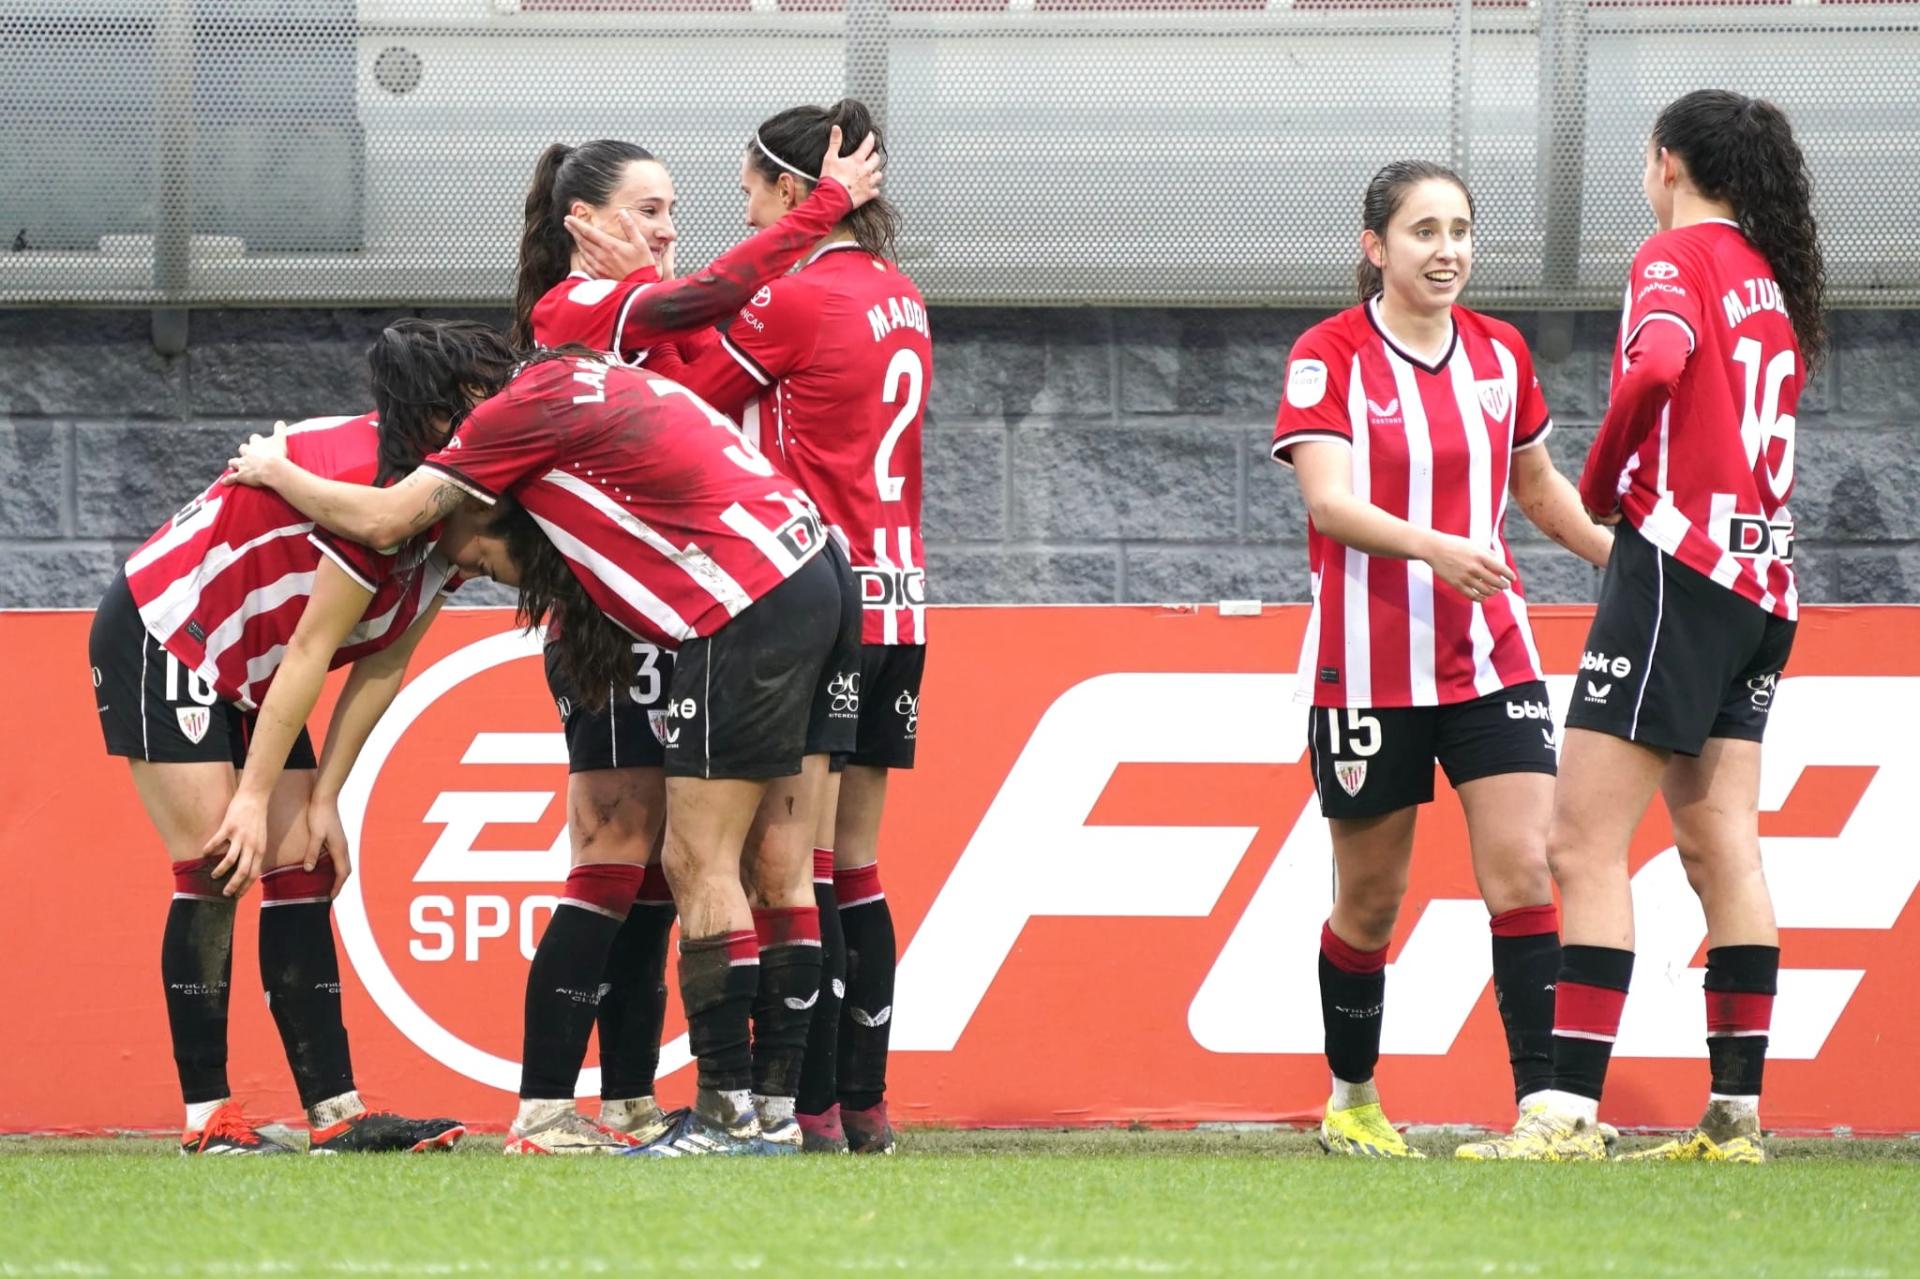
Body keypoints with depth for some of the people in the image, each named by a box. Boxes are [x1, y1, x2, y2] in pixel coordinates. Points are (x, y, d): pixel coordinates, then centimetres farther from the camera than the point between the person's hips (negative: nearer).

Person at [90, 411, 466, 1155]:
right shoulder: (380, 481, -30)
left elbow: (384, 665, 2)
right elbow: (308, 653, -25)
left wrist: (322, 799, -1)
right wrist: (255, 796, -21)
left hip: (247, 672, 9)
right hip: (159, 635, -9)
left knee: (301, 867, 0)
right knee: (213, 869, -13)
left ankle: (335, 1112, -3)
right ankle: (206, 1117, -11)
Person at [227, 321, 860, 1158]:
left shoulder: (518, 409, -8)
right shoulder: (580, 381, 20)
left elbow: (383, 520, -6)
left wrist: (276, 472, 9)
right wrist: (488, 552, 13)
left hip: (750, 610, -9)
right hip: (813, 579, 10)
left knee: (698, 866, -5)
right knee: (775, 869, 9)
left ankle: (730, 1114, -7)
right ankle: (780, 1107, 10)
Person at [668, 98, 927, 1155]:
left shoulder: (792, 298, -11)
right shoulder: (899, 298, 12)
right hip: (897, 602, 8)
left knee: (800, 864, -6)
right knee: (853, 862, 11)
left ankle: (810, 1105, -7)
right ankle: (864, 1101, 10)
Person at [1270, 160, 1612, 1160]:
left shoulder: (1500, 353, 7)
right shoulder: (1328, 356, -8)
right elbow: (1328, 498, -21)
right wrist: (1434, 547, -36)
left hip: (1490, 657, 3)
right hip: (1368, 667, -3)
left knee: (1522, 871, -11)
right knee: (1370, 899, 7)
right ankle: (1351, 1101, 27)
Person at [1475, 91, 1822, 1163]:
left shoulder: (1677, 257, -6)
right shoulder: (1774, 279, 18)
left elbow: (1655, 368, -24)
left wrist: (1600, 488, -10)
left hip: (1679, 561, -8)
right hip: (1763, 580, 8)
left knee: (1585, 843, -10)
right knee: (1721, 844, 8)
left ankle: (1571, 1109, -17)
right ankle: (1738, 1112, 4)